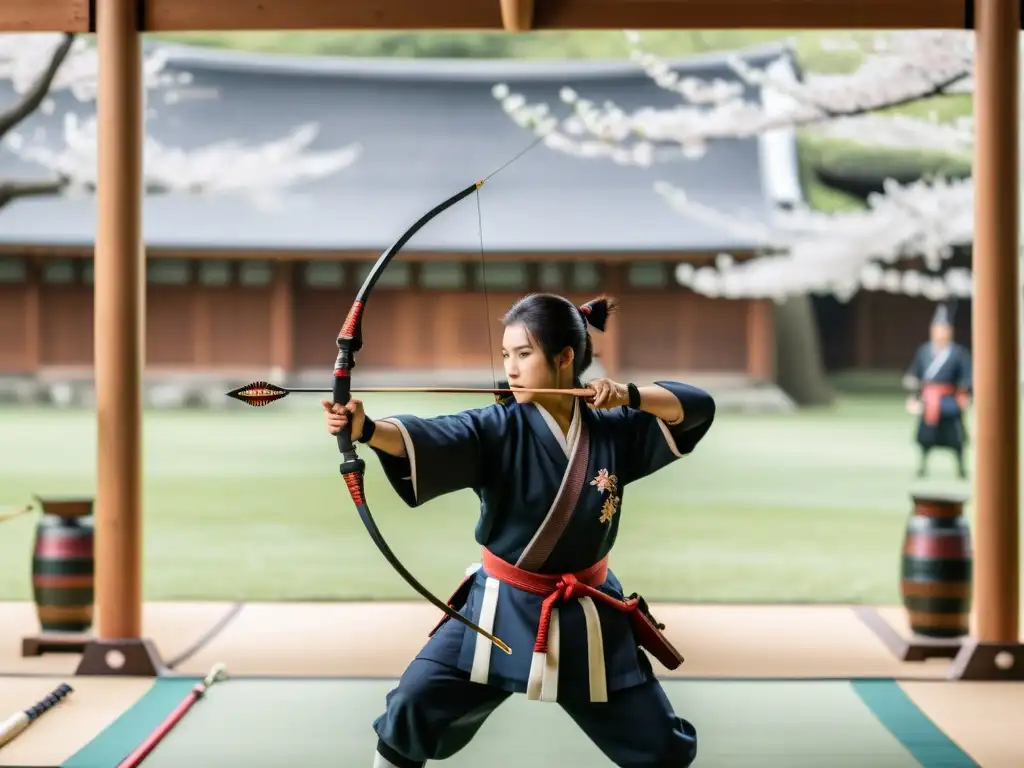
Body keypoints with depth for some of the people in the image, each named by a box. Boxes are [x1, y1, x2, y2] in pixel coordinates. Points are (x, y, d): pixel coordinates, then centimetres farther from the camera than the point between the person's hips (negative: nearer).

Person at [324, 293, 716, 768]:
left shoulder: (612, 428, -4)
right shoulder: (497, 428, -13)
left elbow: (698, 408, -2)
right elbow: (429, 440, -31)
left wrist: (630, 396, -19)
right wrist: (365, 429, -51)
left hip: (587, 615, 2)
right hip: (500, 607, -1)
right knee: (415, 707, -15)